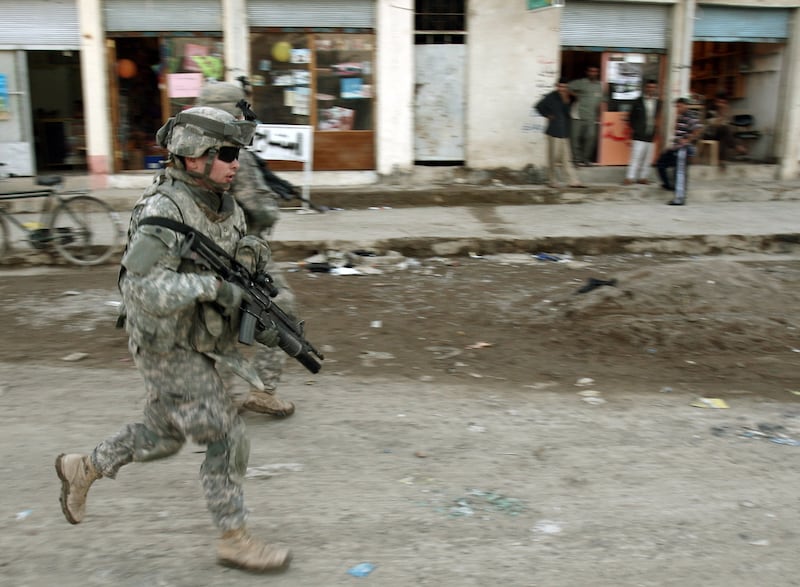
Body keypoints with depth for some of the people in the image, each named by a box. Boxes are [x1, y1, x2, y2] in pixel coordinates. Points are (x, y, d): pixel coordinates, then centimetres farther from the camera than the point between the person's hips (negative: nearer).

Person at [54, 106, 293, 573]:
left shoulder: (226, 209, 3)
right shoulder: (163, 210, -23)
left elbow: (243, 272, 12)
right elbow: (143, 287, -32)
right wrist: (212, 286, -34)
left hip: (204, 345, 9)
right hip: (170, 349, -8)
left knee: (162, 436, 23)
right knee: (227, 442, -3)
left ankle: (82, 469, 44)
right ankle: (236, 542, 15)